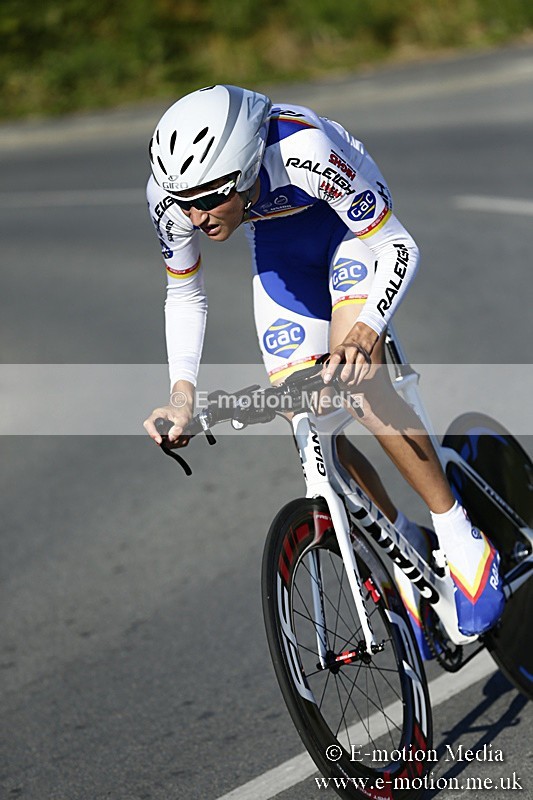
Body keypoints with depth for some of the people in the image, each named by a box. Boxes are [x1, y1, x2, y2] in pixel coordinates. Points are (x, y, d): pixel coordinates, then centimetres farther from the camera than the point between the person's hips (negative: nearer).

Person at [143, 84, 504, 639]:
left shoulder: (301, 150, -42)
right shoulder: (171, 194, -28)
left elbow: (399, 249, -33)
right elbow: (184, 295, -8)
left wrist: (366, 330, -51)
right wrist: (182, 393, -21)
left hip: (351, 224, -4)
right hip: (280, 247, 5)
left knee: (354, 380, -28)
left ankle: (458, 534, -14)